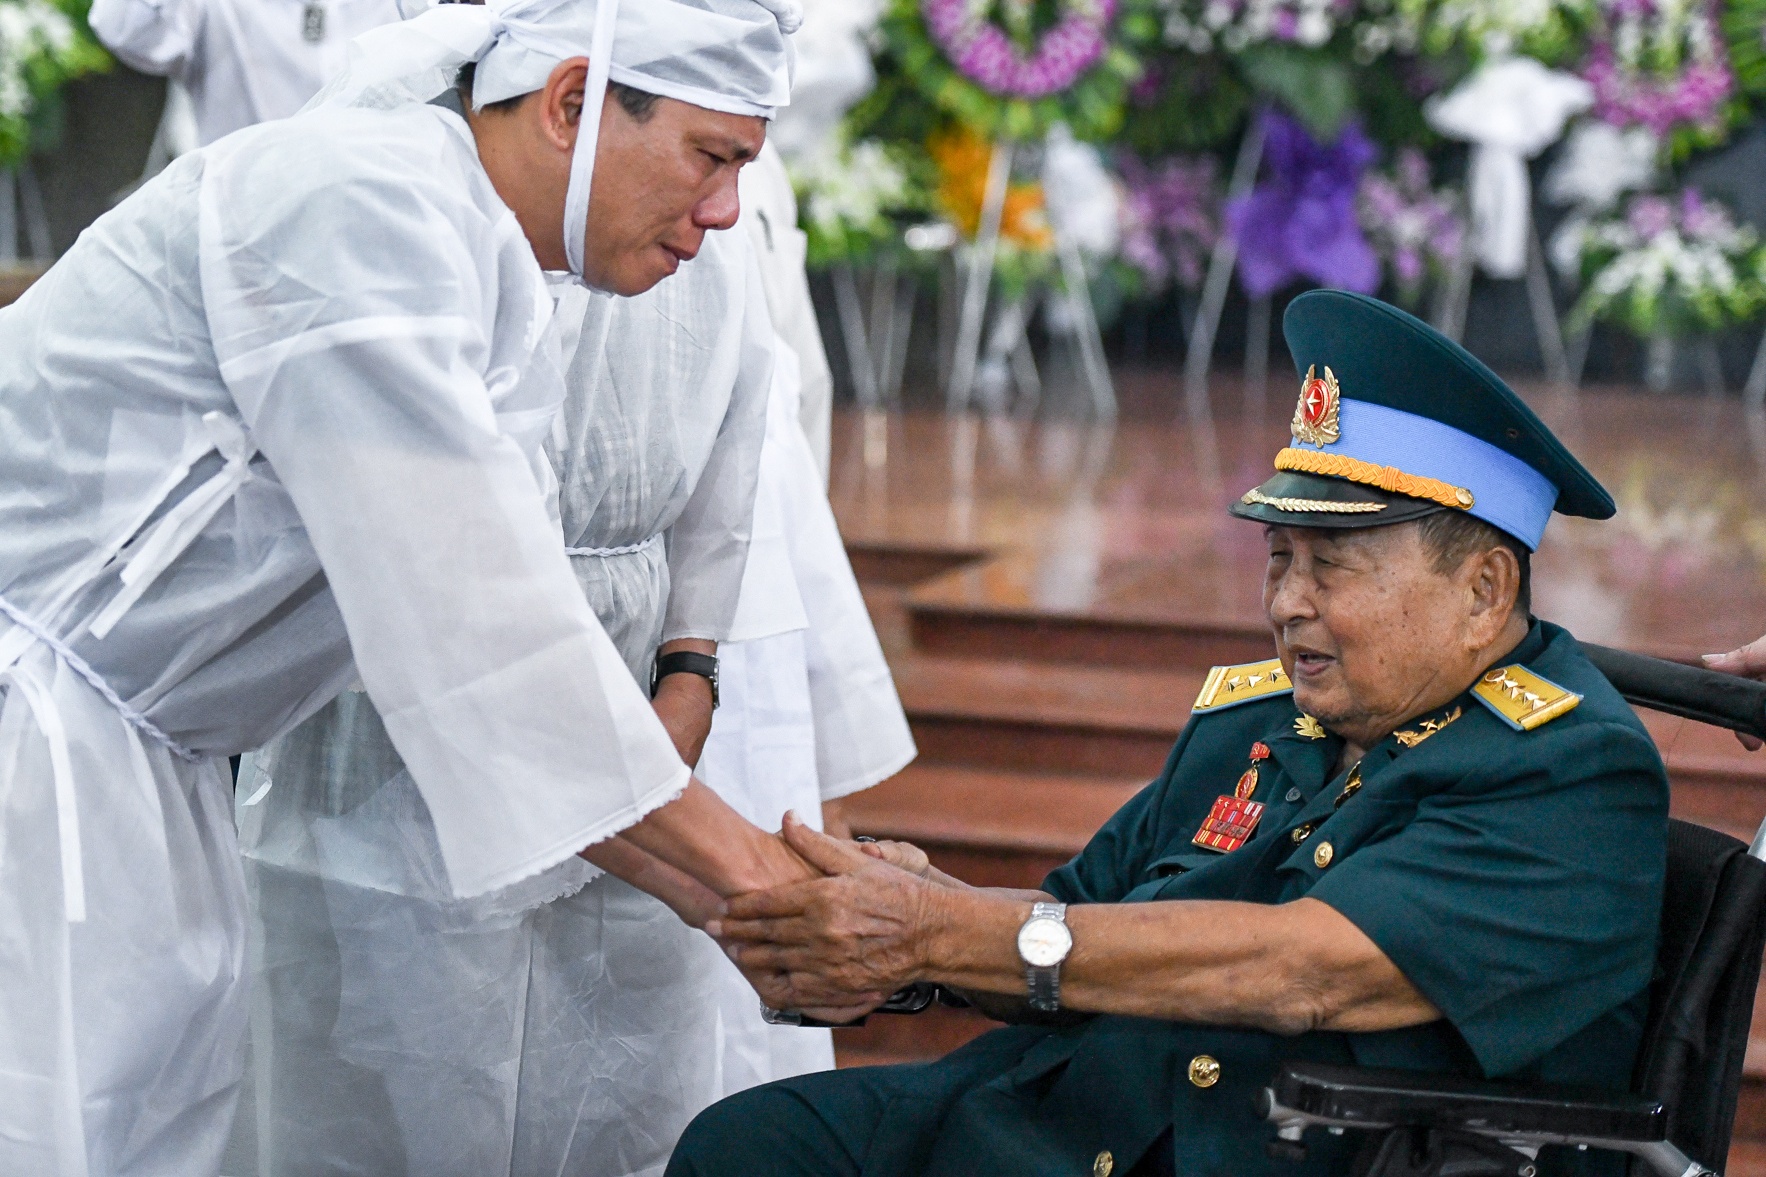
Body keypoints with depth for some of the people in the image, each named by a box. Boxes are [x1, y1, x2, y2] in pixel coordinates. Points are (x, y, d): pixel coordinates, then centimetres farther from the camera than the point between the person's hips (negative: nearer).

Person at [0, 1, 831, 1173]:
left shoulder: (505, 318, 11)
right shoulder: (362, 198, -19)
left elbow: (518, 681, 12)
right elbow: (464, 613, -23)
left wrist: (766, 919, 4)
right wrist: (741, 861, -17)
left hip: (126, 749, 9)